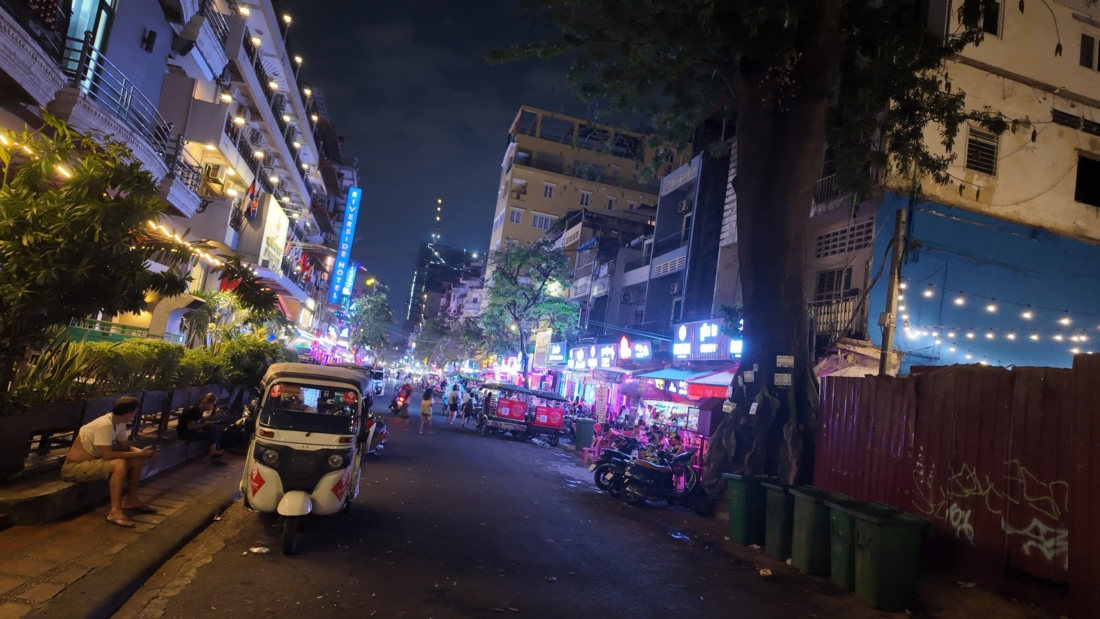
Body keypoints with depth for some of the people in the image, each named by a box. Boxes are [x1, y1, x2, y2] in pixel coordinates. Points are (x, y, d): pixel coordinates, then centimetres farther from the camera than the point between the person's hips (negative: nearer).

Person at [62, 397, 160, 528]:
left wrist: (142, 452, -12)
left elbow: (126, 447, 8)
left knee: (137, 460, -1)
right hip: (74, 467, -9)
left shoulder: (119, 423, -1)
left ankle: (132, 500, 12)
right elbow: (107, 455, -32)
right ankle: (115, 512, -33)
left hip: (93, 460, 9)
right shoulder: (104, 425, -29)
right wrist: (139, 454, -28)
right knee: (119, 464, -32)